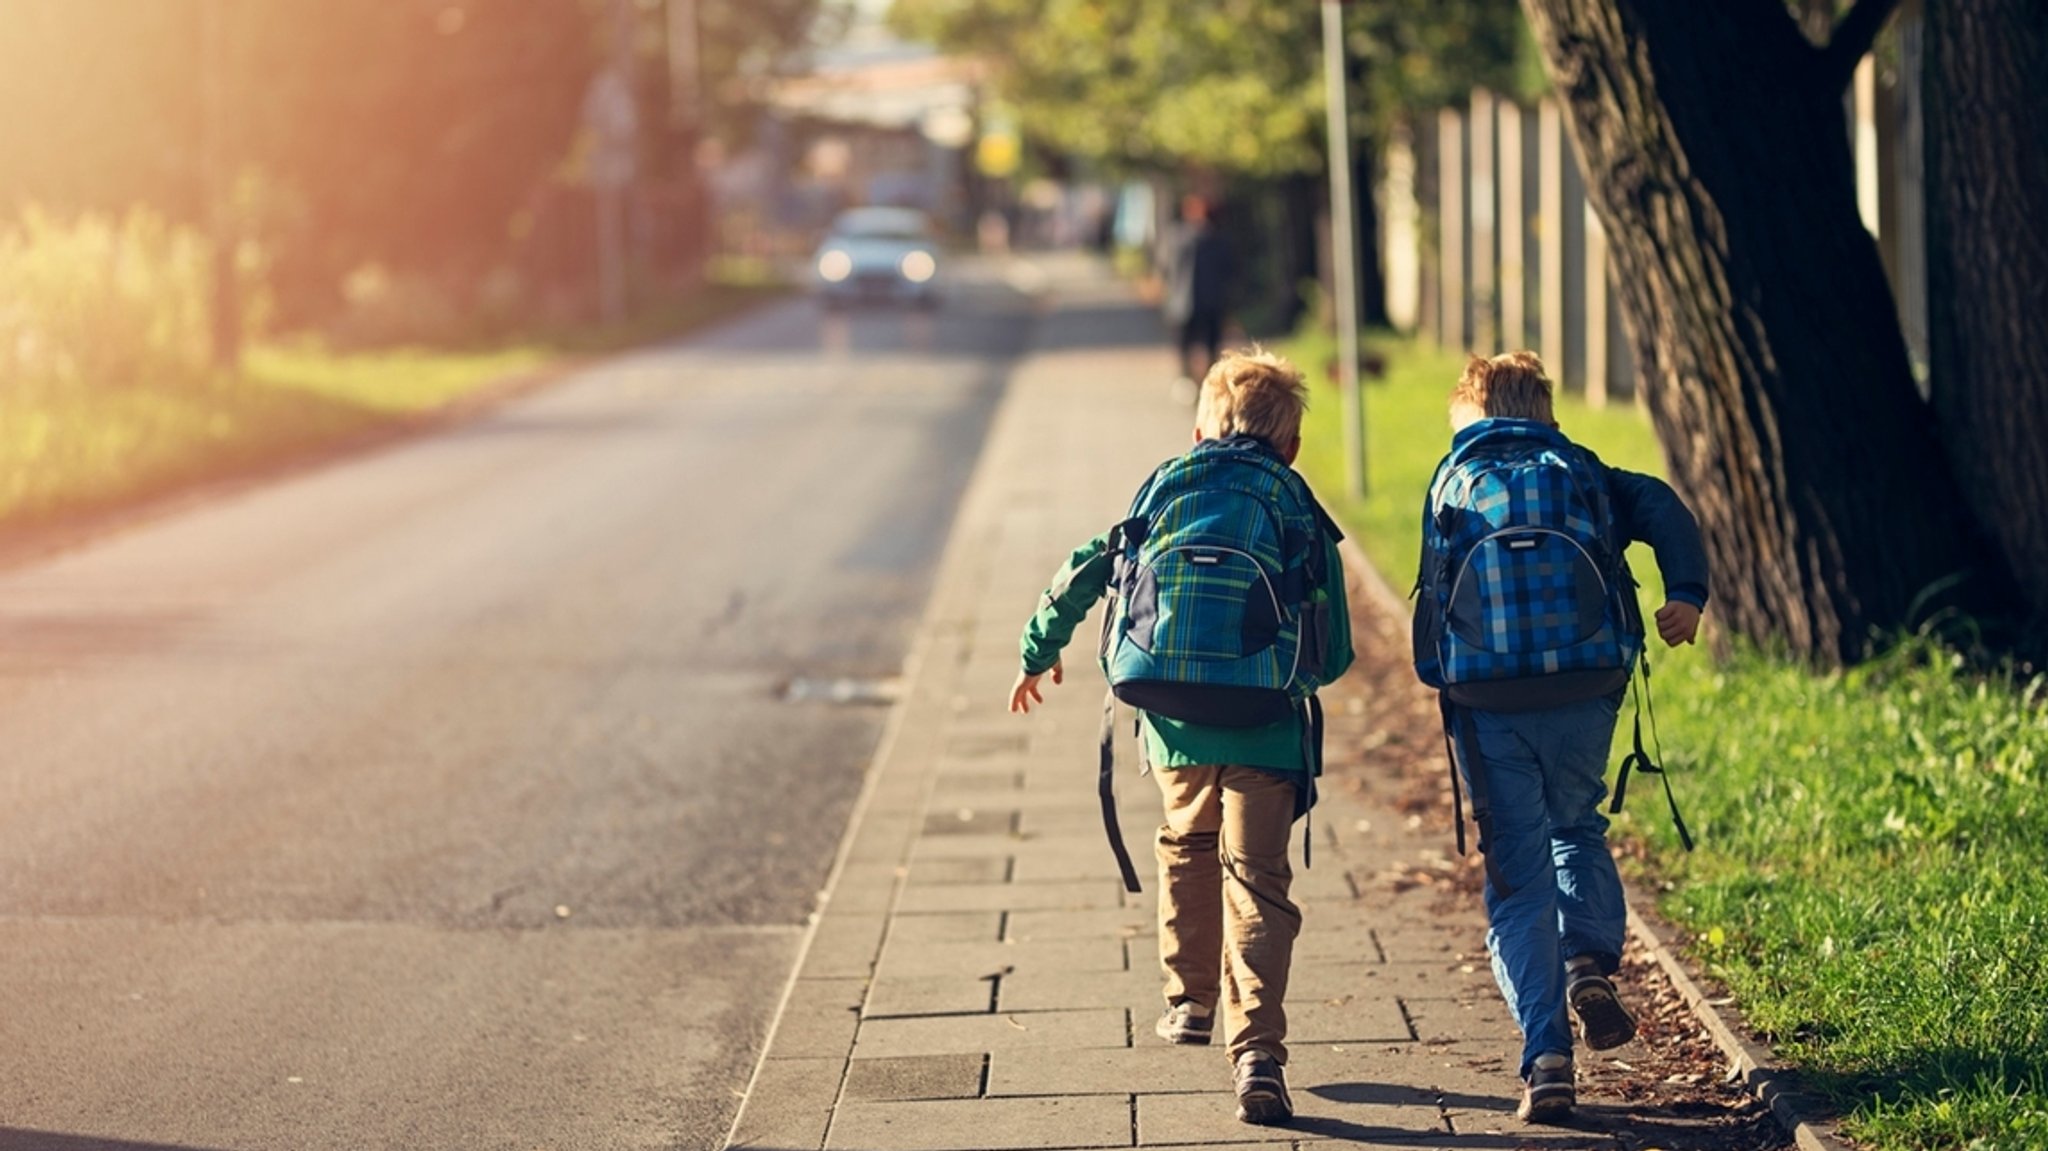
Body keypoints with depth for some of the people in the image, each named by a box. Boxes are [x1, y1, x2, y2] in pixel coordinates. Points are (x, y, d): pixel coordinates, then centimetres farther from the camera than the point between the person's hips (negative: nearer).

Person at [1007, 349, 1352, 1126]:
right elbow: (1334, 655, 5)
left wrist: (1038, 653, 21)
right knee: (1257, 886, -3)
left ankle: (1190, 1002, 40)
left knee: (1188, 850, 28)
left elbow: (1085, 574, 8)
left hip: (1176, 721, 2)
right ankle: (1256, 1053, -17)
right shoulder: (1302, 517, 5)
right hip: (1266, 732, -2)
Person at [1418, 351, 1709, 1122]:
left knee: (1517, 879, 4)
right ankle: (1590, 964, 4)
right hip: (1582, 698, 1)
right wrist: (1687, 592, -14)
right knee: (1576, 828, 27)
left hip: (1488, 706, -1)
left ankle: (1546, 1060, -3)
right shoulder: (1585, 474, 13)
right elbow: (1660, 510, -6)